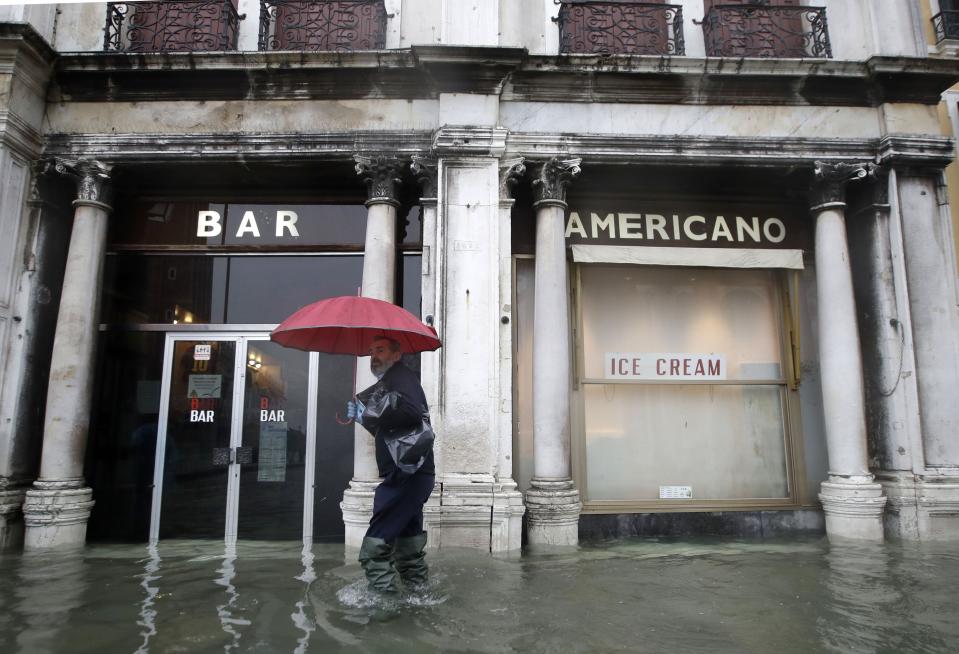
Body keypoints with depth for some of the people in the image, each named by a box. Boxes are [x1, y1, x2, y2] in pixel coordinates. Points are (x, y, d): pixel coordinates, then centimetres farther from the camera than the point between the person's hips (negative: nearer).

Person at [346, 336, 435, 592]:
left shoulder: (400, 376, -9)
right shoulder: (386, 383, 22)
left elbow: (411, 412, -29)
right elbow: (385, 430, 25)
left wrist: (369, 417, -19)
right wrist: (361, 414, 10)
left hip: (407, 474, -11)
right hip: (413, 475, 11)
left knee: (377, 541, -9)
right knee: (407, 535, 20)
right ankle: (417, 587, 30)